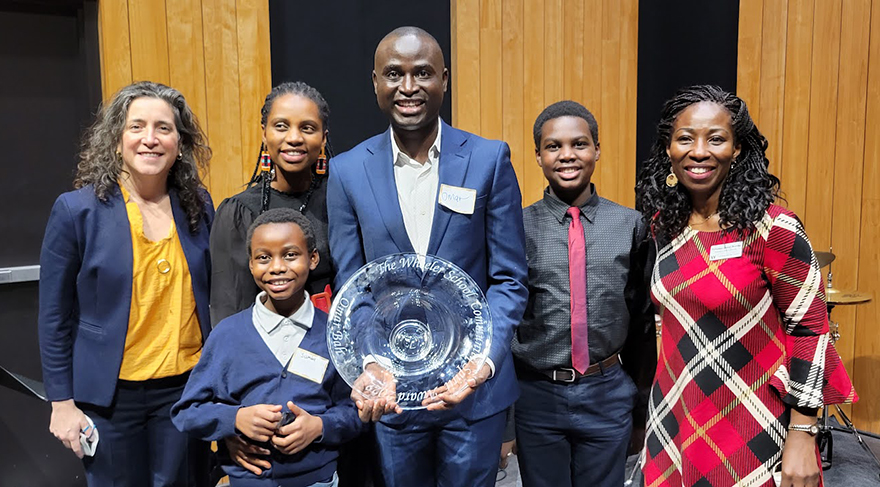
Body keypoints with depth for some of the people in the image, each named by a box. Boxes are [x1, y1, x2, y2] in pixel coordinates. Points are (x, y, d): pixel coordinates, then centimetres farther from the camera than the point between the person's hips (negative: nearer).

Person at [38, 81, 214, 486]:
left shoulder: (199, 206, -1)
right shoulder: (77, 210, -9)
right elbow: (54, 316, -4)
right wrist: (62, 403, -3)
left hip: (185, 386, 3)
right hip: (111, 393, -2)